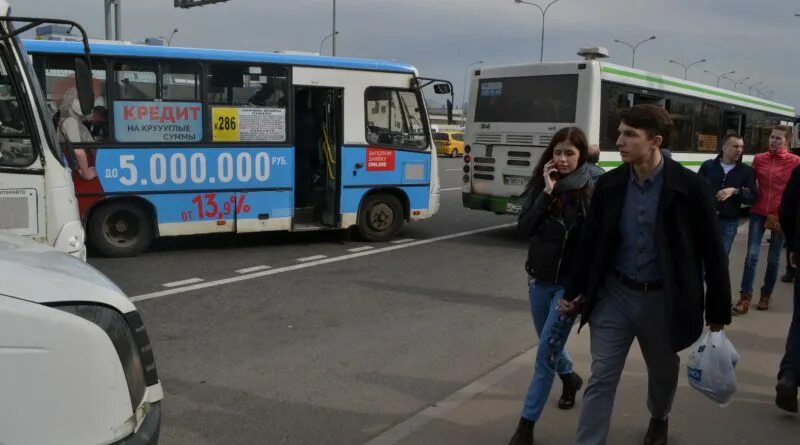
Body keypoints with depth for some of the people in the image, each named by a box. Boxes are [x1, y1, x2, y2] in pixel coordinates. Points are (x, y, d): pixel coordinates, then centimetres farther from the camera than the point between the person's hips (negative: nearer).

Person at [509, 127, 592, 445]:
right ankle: (570, 378, 52)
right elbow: (524, 228, -11)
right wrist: (547, 193, -19)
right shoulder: (540, 185, -1)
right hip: (539, 278, 5)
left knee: (546, 352, -6)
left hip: (570, 282, -4)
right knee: (549, 344, 21)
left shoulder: (592, 190, -11)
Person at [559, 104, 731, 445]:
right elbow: (590, 242, 3)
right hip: (614, 294, 1)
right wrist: (573, 292, 7)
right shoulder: (609, 185, -5)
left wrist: (718, 311, -4)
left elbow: (713, 252, -7)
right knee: (601, 379, 1)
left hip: (663, 299, -1)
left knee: (663, 372, 22)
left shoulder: (690, 187, -14)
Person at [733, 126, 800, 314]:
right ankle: (745, 298, -1)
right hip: (758, 213, 1)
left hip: (780, 216, -1)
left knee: (773, 258, 10)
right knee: (752, 255, -4)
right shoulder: (759, 159, 3)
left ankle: (765, 295, 25)